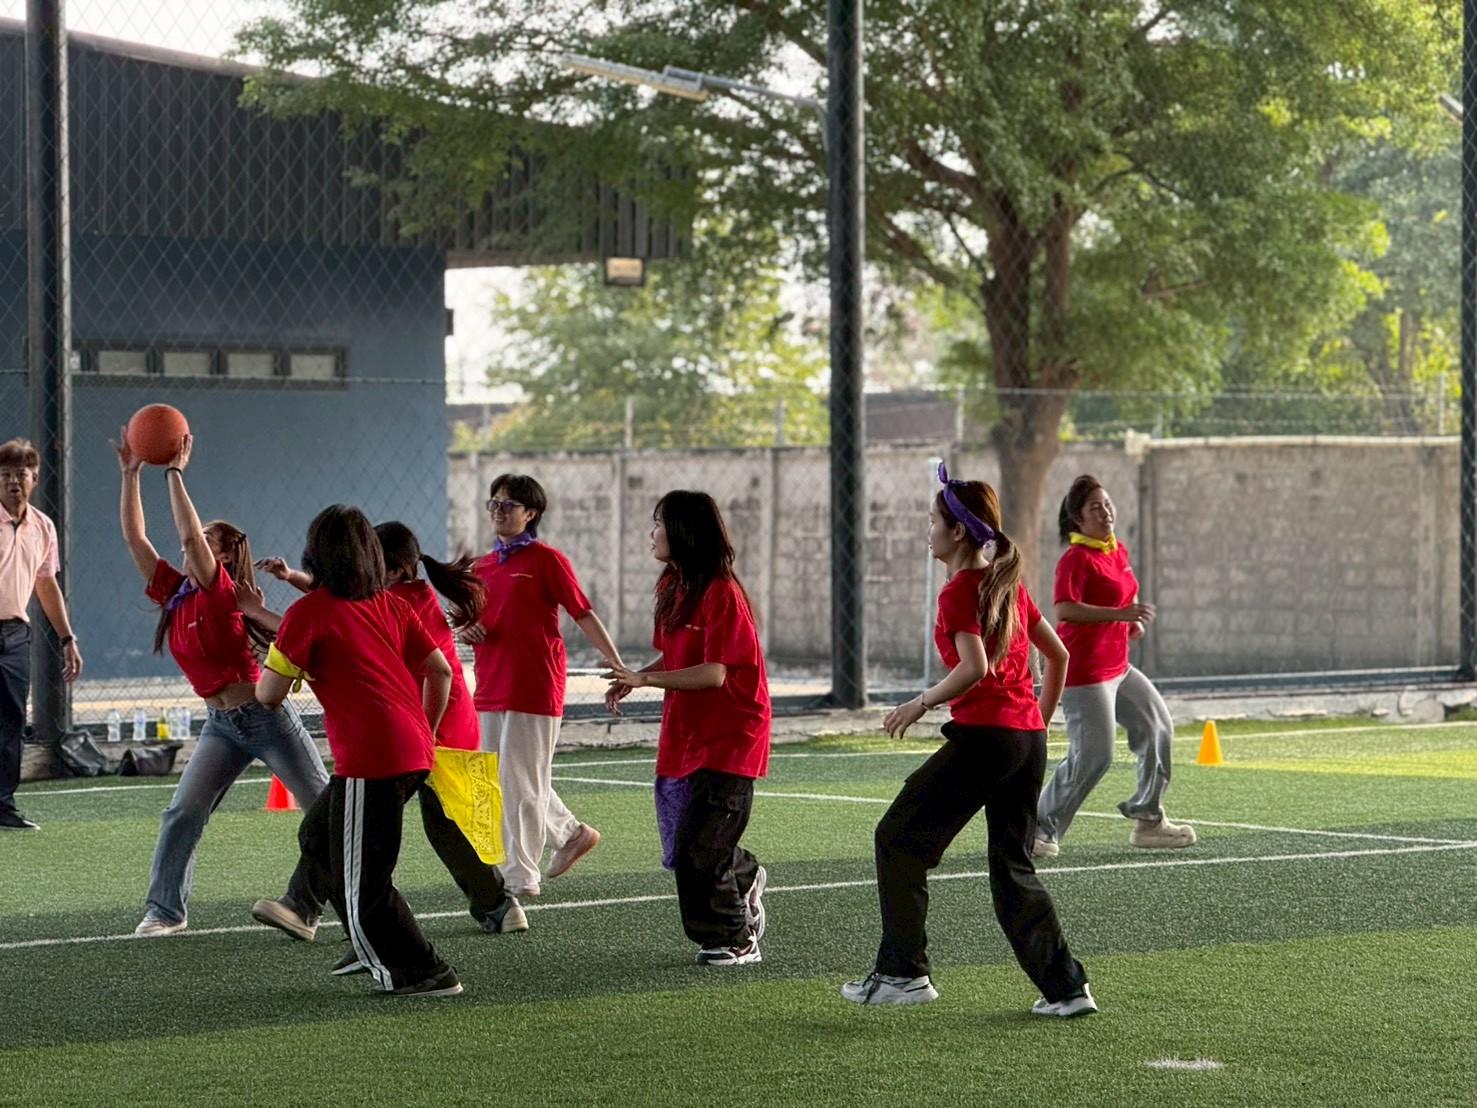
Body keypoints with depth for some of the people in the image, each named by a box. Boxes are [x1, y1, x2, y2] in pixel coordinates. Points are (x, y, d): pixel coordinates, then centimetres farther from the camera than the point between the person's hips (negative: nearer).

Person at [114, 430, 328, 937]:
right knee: (182, 813, -6)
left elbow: (191, 536, -27)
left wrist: (175, 472, -24)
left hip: (265, 716, -6)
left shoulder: (223, 591, -13)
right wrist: (131, 474, -1)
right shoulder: (173, 592, 6)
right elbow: (134, 537, 4)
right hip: (220, 724, 6)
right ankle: (165, 909, -2)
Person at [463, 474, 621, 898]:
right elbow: (470, 621, 26)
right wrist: (466, 631, 1)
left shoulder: (546, 560, -5)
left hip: (535, 688, -8)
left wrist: (617, 666, -13)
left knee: (521, 782, -6)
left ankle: (521, 876, -1)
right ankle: (571, 832, 30)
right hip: (491, 689, 8)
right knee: (498, 780, 13)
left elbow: (583, 614, -7)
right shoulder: (482, 567, 15)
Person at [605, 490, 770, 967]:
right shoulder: (672, 587, 8)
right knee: (683, 845, 13)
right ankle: (745, 877, 40)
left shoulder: (721, 592, -18)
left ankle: (736, 940, 7)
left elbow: (713, 673, -23)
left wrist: (645, 679, -26)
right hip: (684, 733, 8)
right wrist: (634, 679, -3)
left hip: (728, 737, -8)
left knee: (697, 849, -9)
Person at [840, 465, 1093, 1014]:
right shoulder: (1009, 583, 14)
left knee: (899, 839, 5)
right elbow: (1057, 654, 20)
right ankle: (1066, 986, 8)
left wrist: (922, 703, -11)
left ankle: (903, 972, 6)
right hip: (1029, 741, 8)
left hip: (984, 736, -8)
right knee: (1014, 867, 15)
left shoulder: (960, 590, -9)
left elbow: (974, 667, -23)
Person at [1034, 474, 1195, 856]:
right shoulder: (1076, 559, -16)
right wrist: (1121, 613, -35)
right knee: (1093, 756, -12)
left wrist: (1133, 622, 10)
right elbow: (1065, 611, -29)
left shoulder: (1119, 551, 12)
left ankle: (1148, 820, 26)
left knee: (1159, 729, 15)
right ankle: (1040, 831, -1)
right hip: (1084, 671, -10)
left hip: (1117, 666, 10)